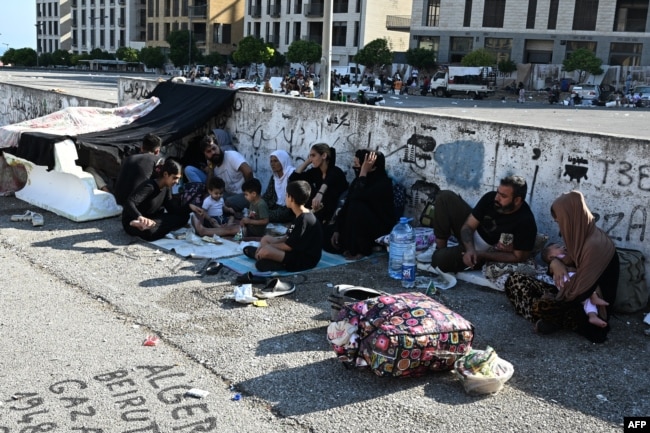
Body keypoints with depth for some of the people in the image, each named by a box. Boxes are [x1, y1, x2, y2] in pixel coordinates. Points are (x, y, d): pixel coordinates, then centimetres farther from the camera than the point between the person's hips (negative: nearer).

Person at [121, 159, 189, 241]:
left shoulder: (167, 188, 1)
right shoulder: (150, 186, -24)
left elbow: (171, 208, 1)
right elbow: (129, 203, -38)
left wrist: (189, 208, -15)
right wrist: (140, 217, -56)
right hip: (131, 221, -10)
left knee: (182, 217, -11)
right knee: (149, 232, -44)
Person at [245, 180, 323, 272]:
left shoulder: (304, 220, -23)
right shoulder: (301, 216, 8)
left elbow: (289, 246, -20)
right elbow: (289, 237, 14)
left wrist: (269, 246, -8)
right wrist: (272, 241, 1)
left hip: (305, 260, -11)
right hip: (297, 251, 11)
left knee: (265, 251, -24)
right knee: (266, 239, 18)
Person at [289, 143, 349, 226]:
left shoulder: (336, 172, -15)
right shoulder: (315, 171, 5)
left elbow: (328, 181, -38)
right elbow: (293, 178, 0)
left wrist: (320, 194, -59)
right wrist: (307, 161, -1)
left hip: (336, 217, -6)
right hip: (320, 215, 6)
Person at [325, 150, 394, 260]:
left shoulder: (383, 183, -23)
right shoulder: (358, 181, 0)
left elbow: (357, 197, -37)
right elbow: (346, 205, -2)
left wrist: (364, 172, -33)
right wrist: (337, 230, -8)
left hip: (380, 228, -7)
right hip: (359, 227, 7)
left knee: (357, 206, -33)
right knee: (328, 234, -5)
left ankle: (362, 250, -17)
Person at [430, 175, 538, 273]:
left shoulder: (526, 222, -29)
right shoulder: (491, 197, -17)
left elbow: (519, 257, -22)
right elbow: (468, 226, -12)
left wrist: (481, 255, -25)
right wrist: (470, 249, -33)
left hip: (486, 251, -5)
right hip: (470, 238, 5)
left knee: (440, 259, -30)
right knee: (445, 197, -14)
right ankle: (440, 247, -6)